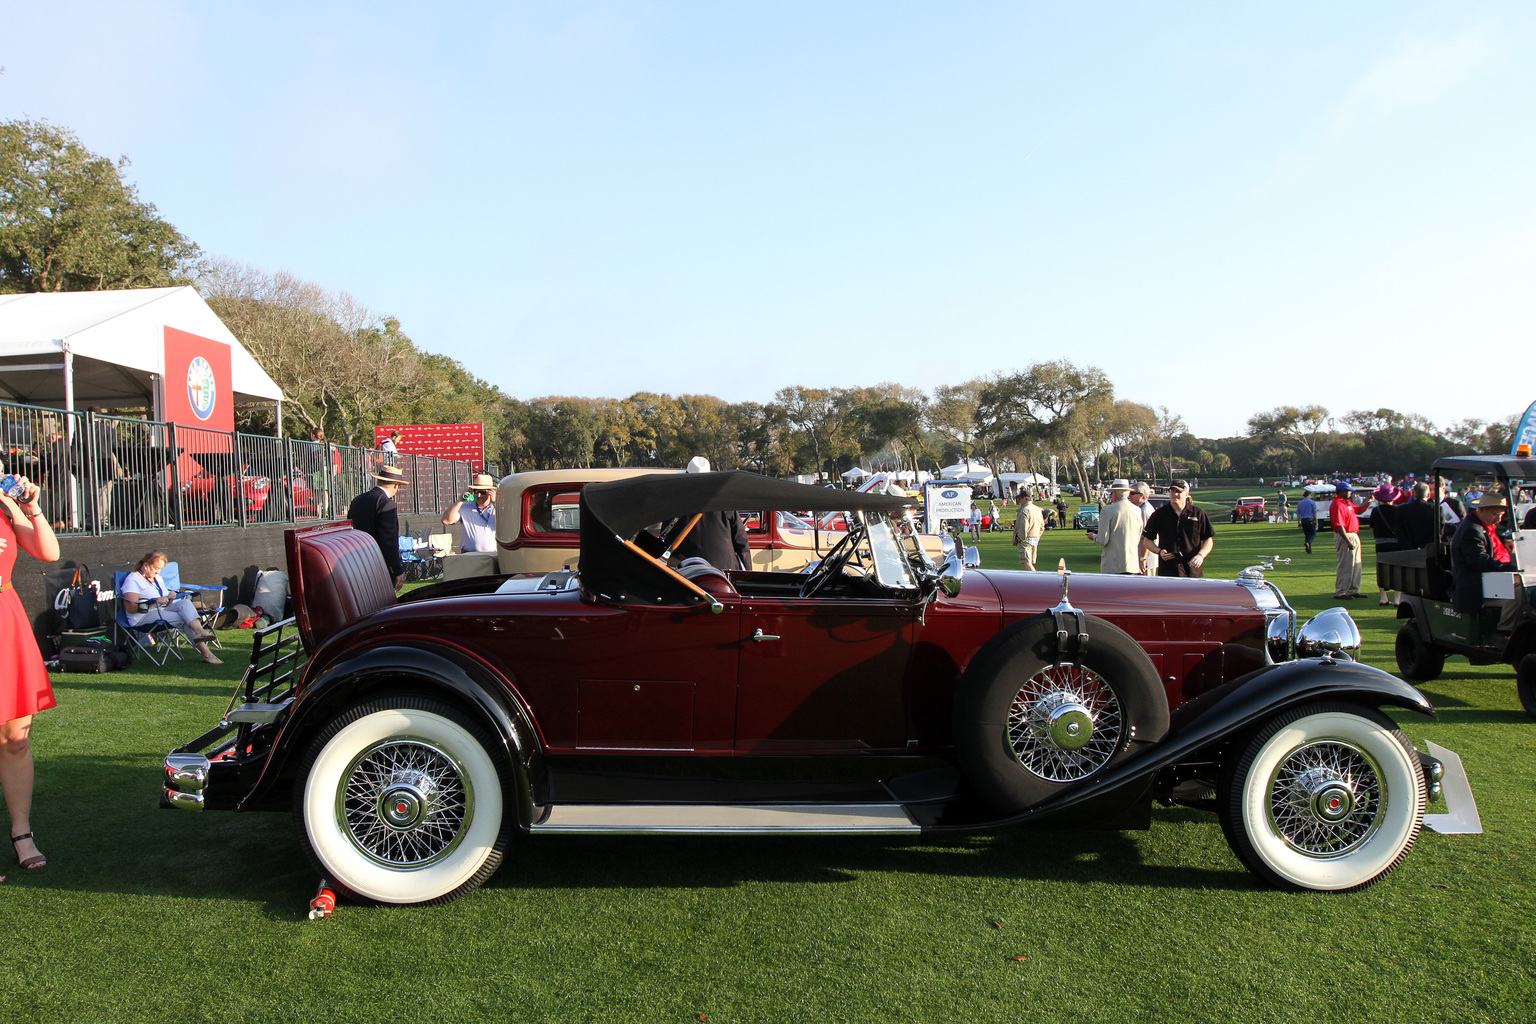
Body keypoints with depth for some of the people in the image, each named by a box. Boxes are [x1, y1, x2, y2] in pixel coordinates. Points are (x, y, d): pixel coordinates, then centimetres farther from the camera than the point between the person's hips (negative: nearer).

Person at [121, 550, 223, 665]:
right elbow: (130, 608, -15)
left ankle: (199, 631, -53)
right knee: (184, 619, -29)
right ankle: (206, 653, -40)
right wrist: (156, 601, -21)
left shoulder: (158, 578, 24)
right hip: (143, 617, -7)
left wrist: (168, 598, 5)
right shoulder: (132, 580, -3)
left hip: (163, 610, 7)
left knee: (185, 603, -28)